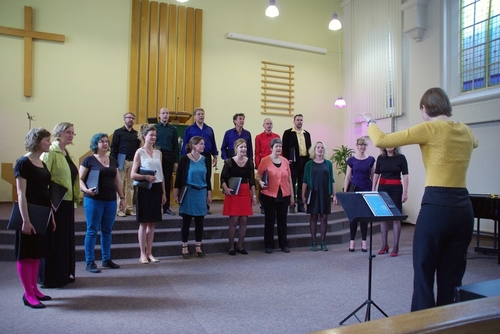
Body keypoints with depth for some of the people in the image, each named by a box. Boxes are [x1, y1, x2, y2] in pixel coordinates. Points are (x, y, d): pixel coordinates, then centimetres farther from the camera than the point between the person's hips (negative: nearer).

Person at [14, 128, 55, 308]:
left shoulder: (42, 163, 12)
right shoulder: (23, 163, -11)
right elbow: (21, 194, -16)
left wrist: (51, 217, 13)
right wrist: (25, 220, -21)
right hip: (29, 214, -8)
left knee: (37, 252, 13)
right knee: (25, 254, 1)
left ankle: (34, 289, 23)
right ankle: (28, 294, 8)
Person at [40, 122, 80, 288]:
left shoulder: (67, 154, 14)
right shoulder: (50, 152, -11)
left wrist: (76, 199, 16)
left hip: (67, 203, 8)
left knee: (67, 239, 14)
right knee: (53, 240, 1)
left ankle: (65, 273, 27)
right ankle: (49, 277, 13)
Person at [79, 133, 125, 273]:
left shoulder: (113, 160, 13)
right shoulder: (89, 160, -2)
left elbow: (117, 180, 16)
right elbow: (80, 179, -3)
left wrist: (122, 197, 11)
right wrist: (86, 189, -22)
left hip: (111, 200, 5)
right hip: (94, 200, -5)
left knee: (107, 231, 11)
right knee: (92, 231, 1)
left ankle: (106, 259, 22)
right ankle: (90, 262, 10)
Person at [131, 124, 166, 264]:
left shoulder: (158, 153, 11)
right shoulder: (139, 152, -2)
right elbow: (133, 175, -7)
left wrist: (163, 192, 12)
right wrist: (146, 177, -24)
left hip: (157, 189, 5)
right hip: (144, 189, -4)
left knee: (152, 222, 8)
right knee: (144, 223, 1)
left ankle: (149, 253, 17)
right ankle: (143, 254, 12)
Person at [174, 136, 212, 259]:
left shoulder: (204, 159, 7)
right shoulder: (184, 159, -5)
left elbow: (208, 178, 11)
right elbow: (179, 177, -4)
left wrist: (209, 194, 9)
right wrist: (176, 194, -6)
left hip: (201, 193, 4)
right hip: (188, 193, -4)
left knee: (199, 221, 8)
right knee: (186, 221, 4)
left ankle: (198, 247, 20)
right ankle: (185, 248, 15)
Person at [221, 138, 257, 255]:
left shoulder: (249, 162, 6)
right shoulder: (229, 162, -5)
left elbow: (252, 180, 9)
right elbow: (223, 178, -3)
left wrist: (254, 195, 6)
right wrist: (226, 189, -20)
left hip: (245, 193, 4)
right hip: (232, 194, -4)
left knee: (244, 220, 5)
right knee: (233, 220, -3)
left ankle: (240, 246, 20)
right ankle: (231, 247, 12)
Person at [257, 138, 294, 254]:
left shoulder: (285, 161, 6)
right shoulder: (265, 160, -5)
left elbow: (289, 179, 11)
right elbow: (258, 176, 1)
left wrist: (292, 196, 11)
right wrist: (261, 182, -22)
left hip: (284, 195, 3)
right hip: (269, 195, -3)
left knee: (282, 220, 11)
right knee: (269, 220, 5)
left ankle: (284, 244, 23)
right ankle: (269, 245, 16)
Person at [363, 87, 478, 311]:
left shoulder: (430, 128, -8)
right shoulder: (466, 131, 11)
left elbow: (380, 141, -10)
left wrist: (370, 122, 11)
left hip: (436, 206, -7)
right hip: (463, 208, 7)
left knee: (423, 275, 5)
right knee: (452, 279, 15)